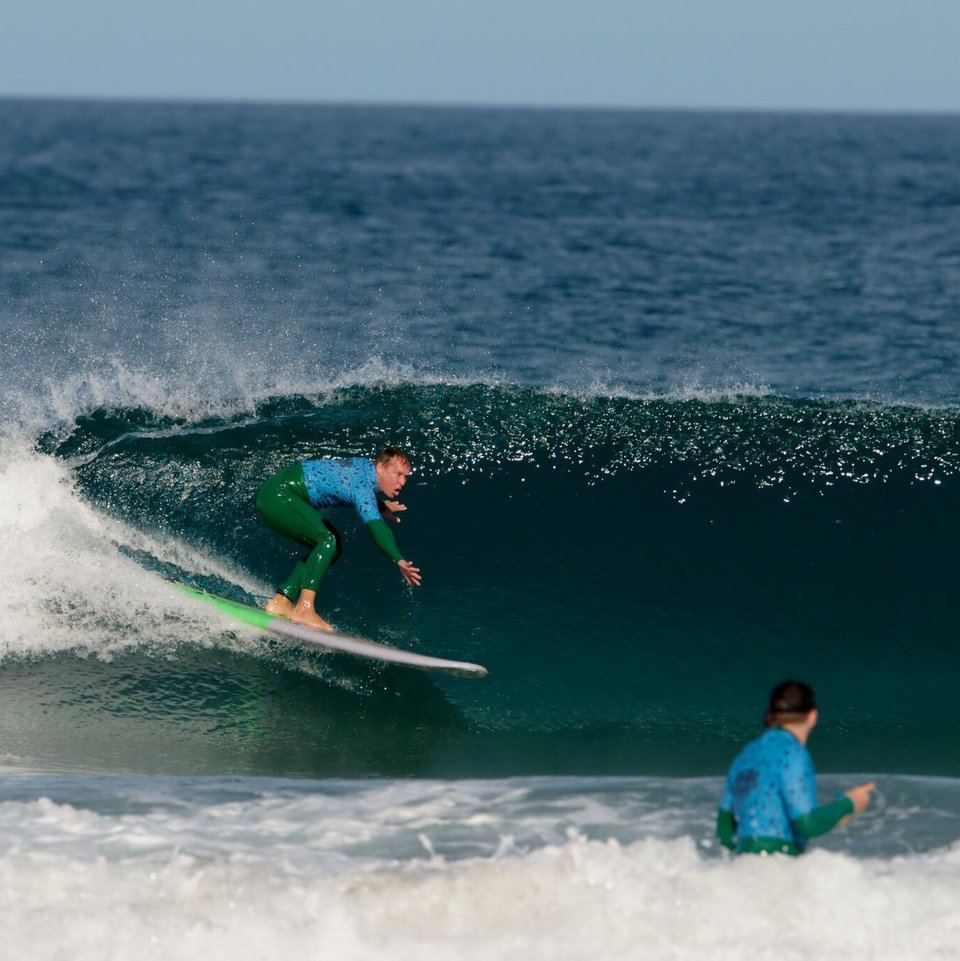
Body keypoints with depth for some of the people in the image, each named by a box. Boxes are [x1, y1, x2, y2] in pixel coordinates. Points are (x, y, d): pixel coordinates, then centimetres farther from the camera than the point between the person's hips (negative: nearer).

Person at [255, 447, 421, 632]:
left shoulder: (367, 466, 6)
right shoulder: (363, 486, -23)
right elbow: (373, 524, -40)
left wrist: (382, 507, 20)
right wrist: (399, 561, -52)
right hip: (277, 496, -11)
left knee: (331, 547, 11)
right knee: (327, 540, -23)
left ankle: (280, 602, 8)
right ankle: (304, 609, -29)